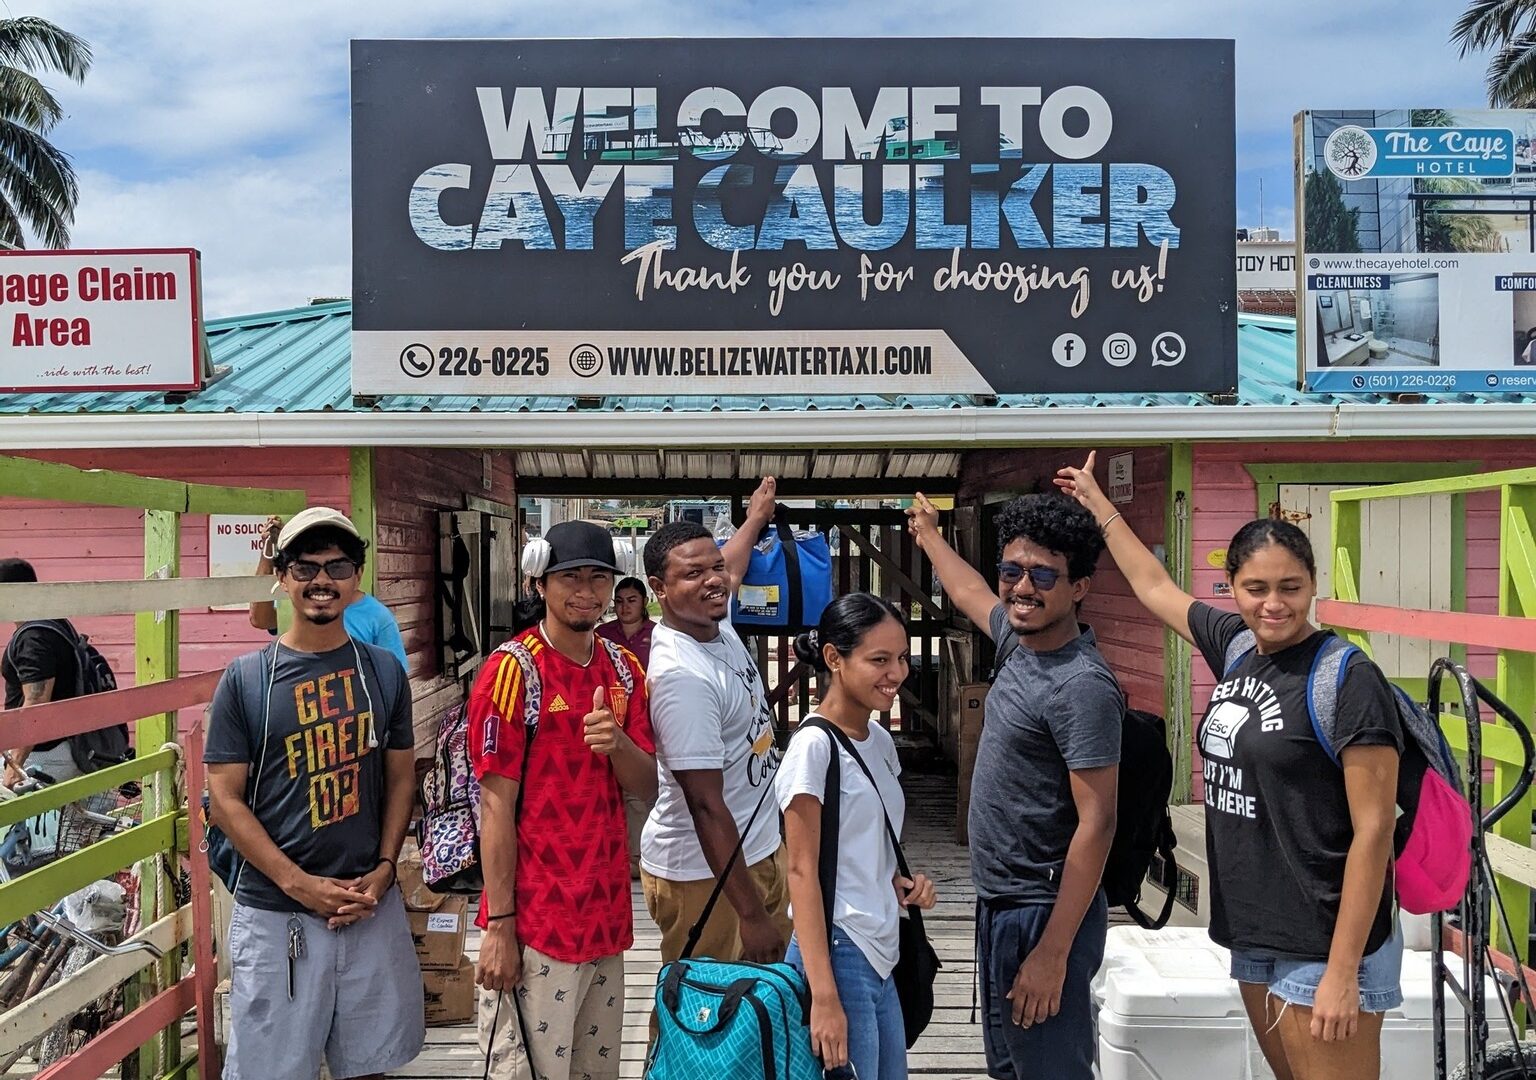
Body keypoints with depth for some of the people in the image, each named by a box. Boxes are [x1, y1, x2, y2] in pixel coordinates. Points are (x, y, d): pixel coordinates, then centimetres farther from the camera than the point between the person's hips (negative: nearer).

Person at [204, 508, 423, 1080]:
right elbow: (225, 798, -5)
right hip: (274, 914, -2)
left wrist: (384, 868, -5)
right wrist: (301, 883, -13)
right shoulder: (246, 678, -4)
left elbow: (400, 778, 8)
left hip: (373, 907, 2)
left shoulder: (384, 671, 3)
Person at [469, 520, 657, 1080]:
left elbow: (647, 786, 7)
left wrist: (617, 742, -15)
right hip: (535, 920, -6)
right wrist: (498, 925, -13)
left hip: (607, 912, 6)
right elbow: (496, 805, -12)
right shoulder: (511, 672, -12)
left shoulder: (624, 669, 7)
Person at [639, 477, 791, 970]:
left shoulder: (715, 621, 1)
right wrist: (750, 914, -26)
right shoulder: (682, 675, -27)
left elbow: (731, 569, 28)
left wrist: (756, 519, 44)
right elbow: (707, 806, -27)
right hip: (705, 872, -9)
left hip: (759, 850, 9)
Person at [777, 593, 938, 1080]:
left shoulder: (881, 742, 9)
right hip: (838, 953, -8)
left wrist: (900, 883, 1)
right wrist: (824, 996, -21)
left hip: (882, 955, 8)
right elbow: (802, 871, -17)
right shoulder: (813, 746, -15)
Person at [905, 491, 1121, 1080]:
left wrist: (1054, 951, -23)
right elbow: (970, 595, 25)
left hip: (1042, 914, -9)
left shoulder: (1082, 685, -22)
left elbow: (1096, 823, -23)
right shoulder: (1021, 637, 3)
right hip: (998, 901, 9)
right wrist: (929, 536, 42)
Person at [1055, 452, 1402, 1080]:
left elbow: (1373, 830, -16)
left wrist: (1343, 970, -18)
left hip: (1322, 950, -7)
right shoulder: (1236, 647, 5)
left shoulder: (1349, 680, -14)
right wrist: (1098, 504, 31)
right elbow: (1155, 589, 22)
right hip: (1253, 936, 7)